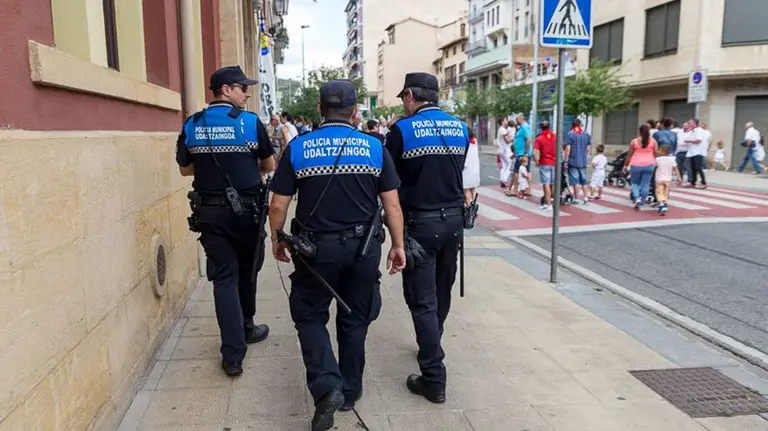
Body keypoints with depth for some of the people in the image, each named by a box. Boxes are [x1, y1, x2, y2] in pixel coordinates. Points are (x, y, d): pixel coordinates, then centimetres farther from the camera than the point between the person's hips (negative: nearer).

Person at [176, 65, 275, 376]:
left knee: (224, 276, 3)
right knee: (247, 270, 19)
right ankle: (246, 328, 38)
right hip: (246, 209, -2)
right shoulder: (251, 122, -7)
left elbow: (185, 169, 11)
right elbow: (269, 166, 2)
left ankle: (233, 354, -1)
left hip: (209, 212, 2)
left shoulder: (191, 125, 2)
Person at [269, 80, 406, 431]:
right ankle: (349, 391, 31)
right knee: (354, 320, 17)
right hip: (363, 248, 2)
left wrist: (277, 240, 12)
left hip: (316, 247, -1)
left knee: (309, 316, 16)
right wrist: (398, 246, 6)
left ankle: (326, 386, -1)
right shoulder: (374, 147, -3)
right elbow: (392, 204, -4)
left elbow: (278, 206, -3)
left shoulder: (298, 148, -4)